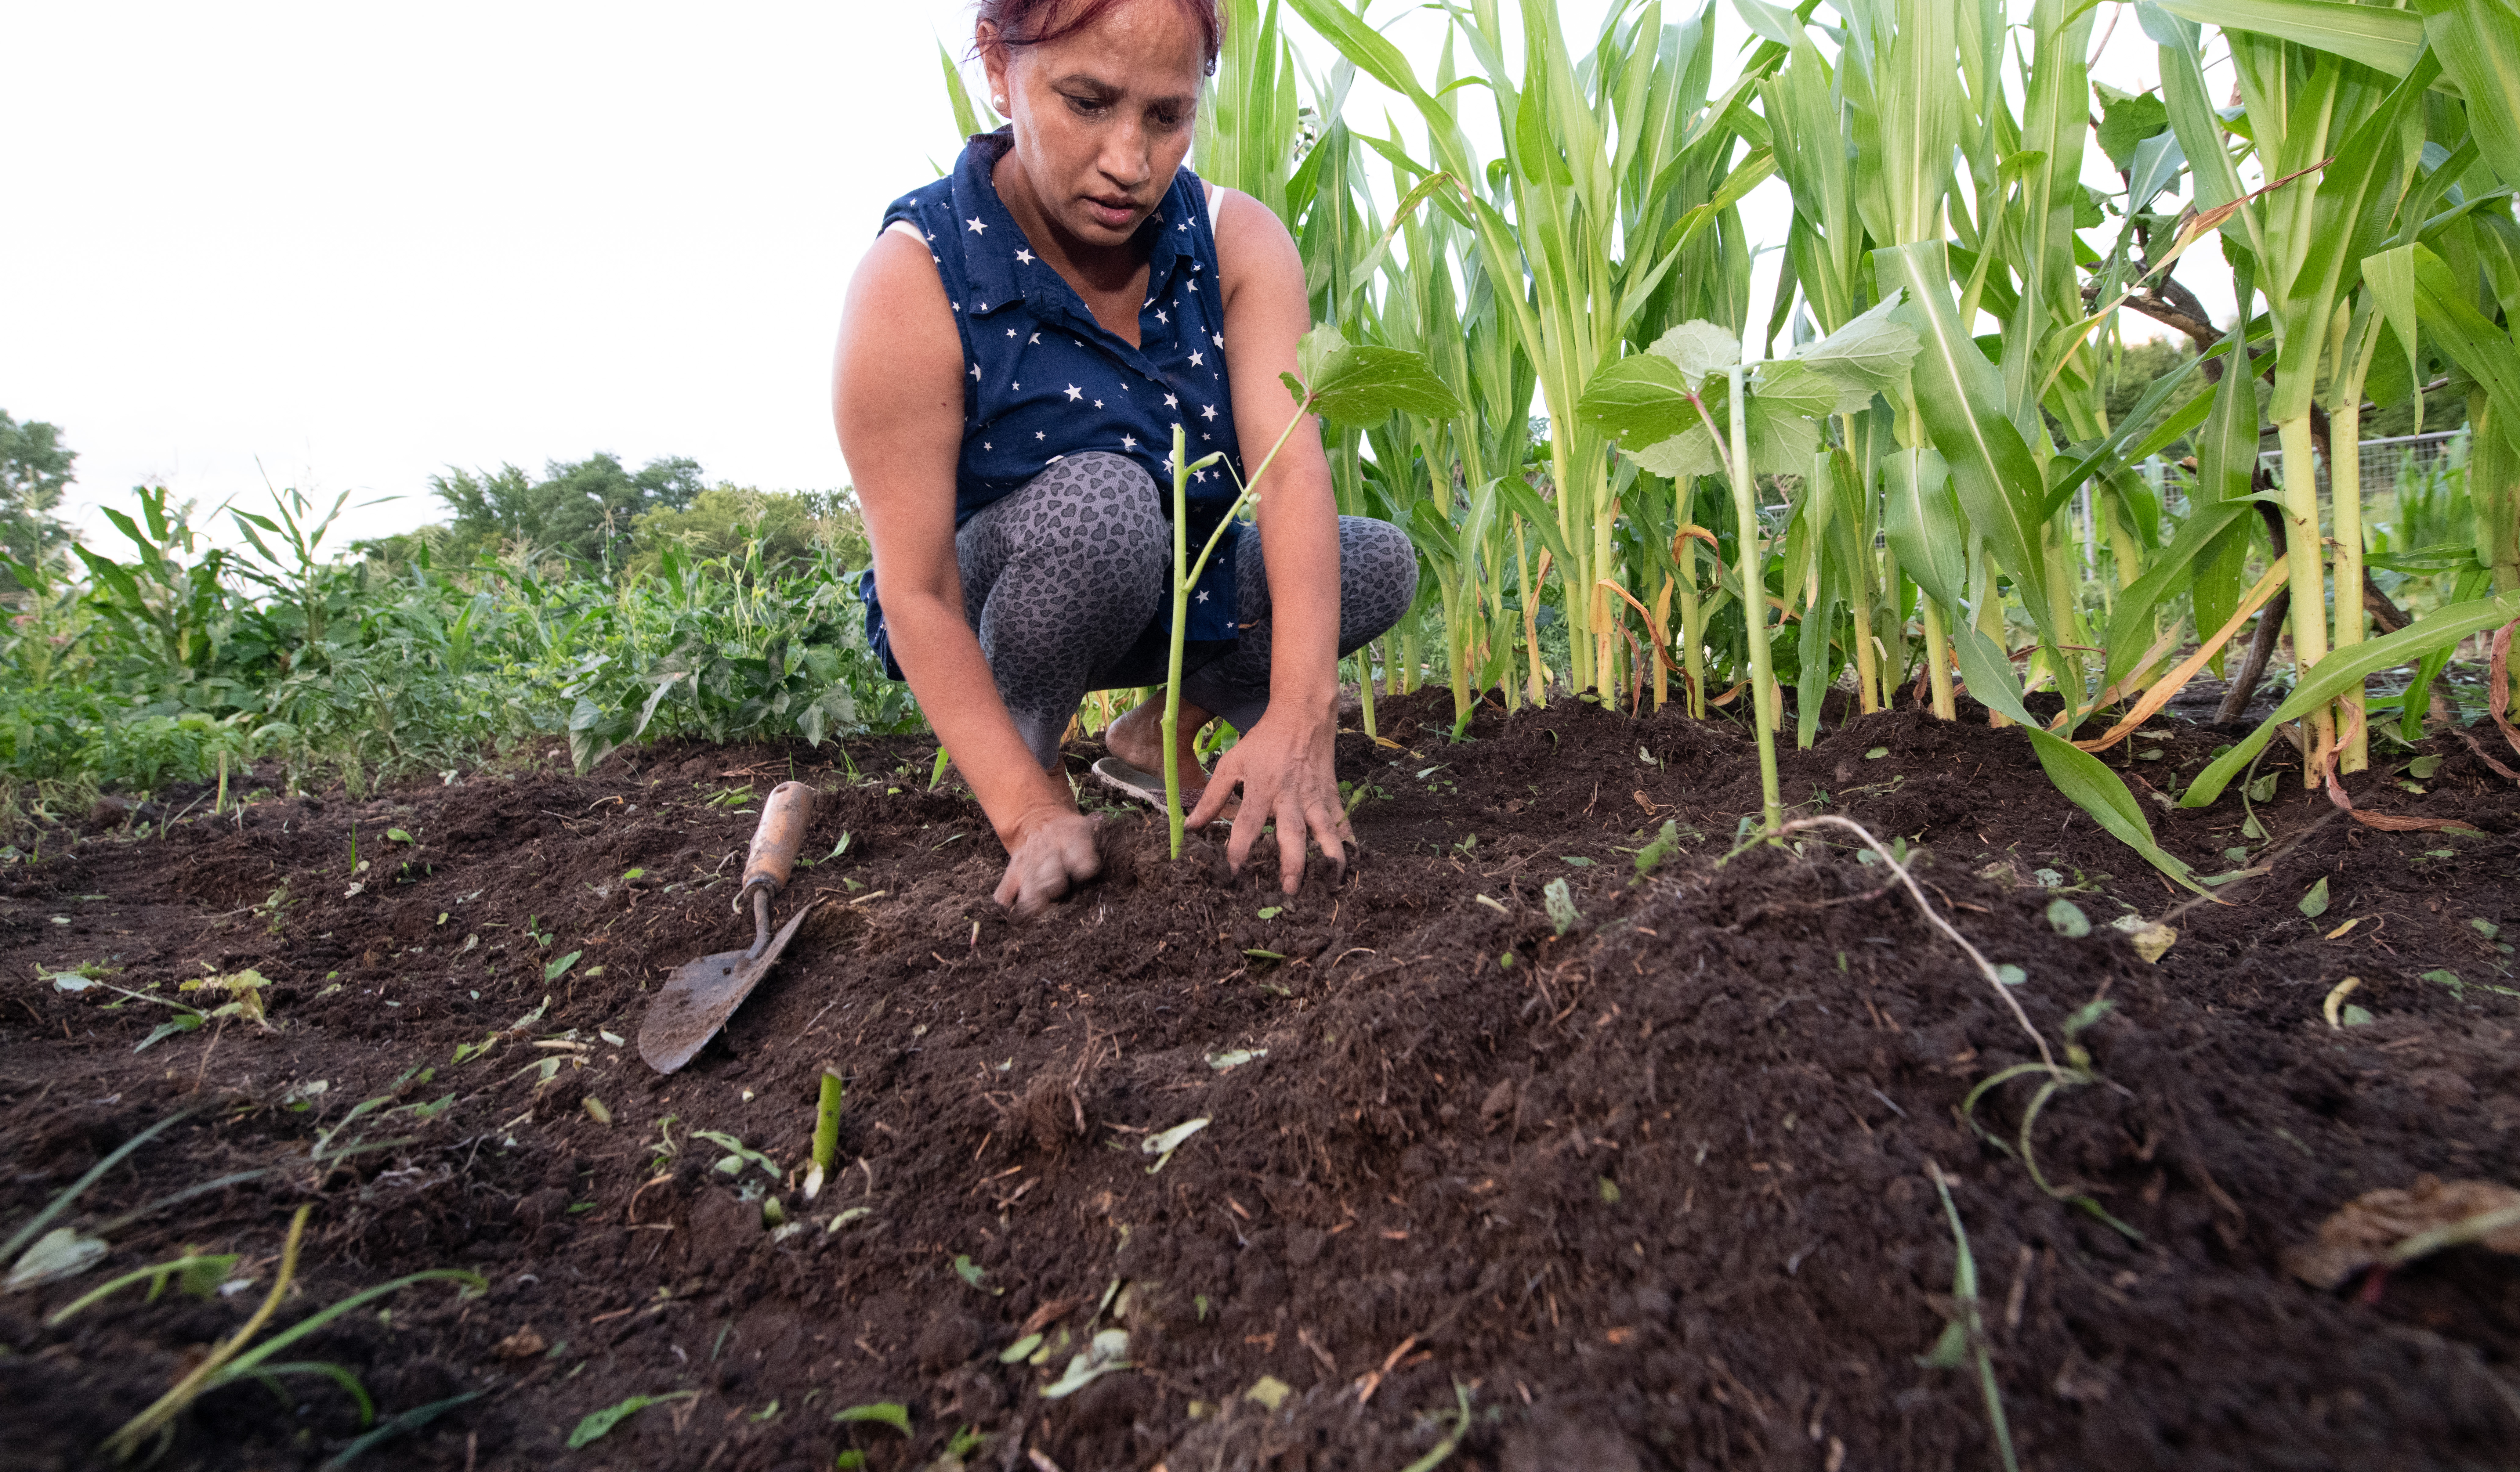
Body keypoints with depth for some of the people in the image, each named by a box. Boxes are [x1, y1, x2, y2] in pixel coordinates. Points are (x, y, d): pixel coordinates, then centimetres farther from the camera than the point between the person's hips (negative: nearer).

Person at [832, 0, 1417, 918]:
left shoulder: (1237, 241, -14)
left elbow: (1293, 469, -28)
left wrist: (1299, 719, -42)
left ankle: (1162, 726, 9)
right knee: (1100, 499, -35)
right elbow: (916, 593, -26)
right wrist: (1029, 815, -33)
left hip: (1172, 592, 4)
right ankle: (1031, 758, -7)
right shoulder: (915, 281, -24)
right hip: (998, 618, -4)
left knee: (1379, 567, -12)